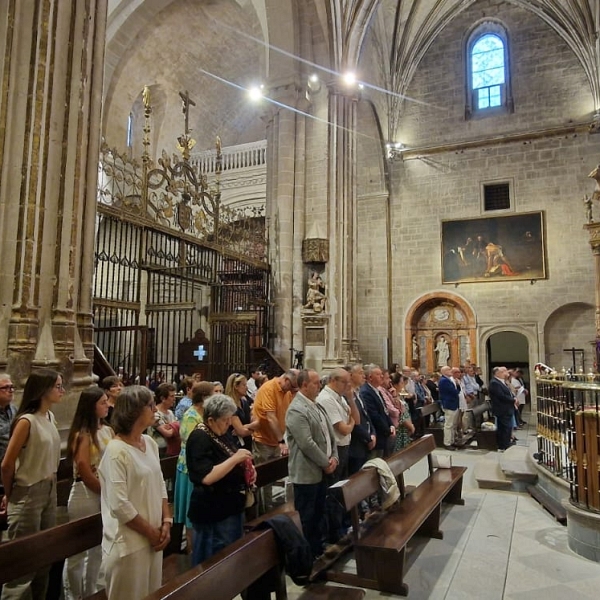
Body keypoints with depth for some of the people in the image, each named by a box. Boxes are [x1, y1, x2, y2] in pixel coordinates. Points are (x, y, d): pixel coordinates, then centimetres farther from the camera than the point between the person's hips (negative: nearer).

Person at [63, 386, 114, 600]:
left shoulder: (108, 430, 6)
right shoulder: (82, 434, -15)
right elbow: (84, 471, -17)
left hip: (105, 493, 7)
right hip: (86, 494, -7)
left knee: (99, 546, 18)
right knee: (78, 547, 5)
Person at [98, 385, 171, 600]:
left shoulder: (150, 443, 4)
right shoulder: (116, 451, -20)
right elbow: (119, 505, -21)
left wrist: (166, 522, 0)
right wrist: (151, 532, -13)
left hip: (152, 538, 7)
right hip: (128, 543, -7)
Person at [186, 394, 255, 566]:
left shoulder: (222, 434, 7)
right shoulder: (199, 439, -20)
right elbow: (207, 477, -29)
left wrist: (246, 467, 3)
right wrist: (235, 458, -27)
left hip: (231, 506, 9)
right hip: (213, 513, -9)